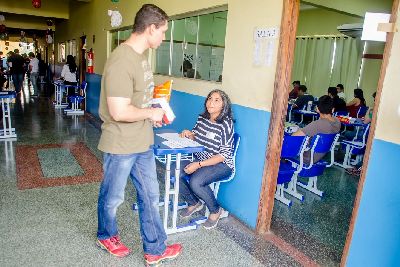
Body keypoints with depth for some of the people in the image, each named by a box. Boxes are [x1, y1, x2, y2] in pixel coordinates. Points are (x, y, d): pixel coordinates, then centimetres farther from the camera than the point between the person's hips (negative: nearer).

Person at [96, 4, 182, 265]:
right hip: (120, 146, -8)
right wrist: (152, 113, -14)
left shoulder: (142, 55, 6)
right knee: (113, 197, 16)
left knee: (150, 195, 16)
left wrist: (154, 109, 4)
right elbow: (119, 111, -29)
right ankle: (107, 235, 45)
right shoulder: (121, 61, -25)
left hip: (143, 143, 9)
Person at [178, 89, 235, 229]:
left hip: (221, 165, -7)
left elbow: (224, 155, -20)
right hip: (199, 160, 7)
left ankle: (215, 210, 0)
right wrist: (189, 134, -6)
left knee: (195, 182, -30)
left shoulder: (226, 124, -17)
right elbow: (196, 137, 19)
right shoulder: (202, 118, 3)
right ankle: (193, 203, 11)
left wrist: (198, 165, -24)